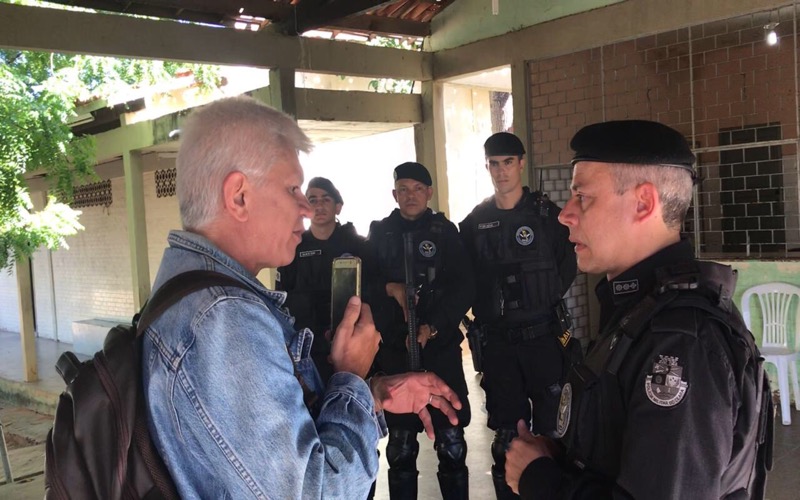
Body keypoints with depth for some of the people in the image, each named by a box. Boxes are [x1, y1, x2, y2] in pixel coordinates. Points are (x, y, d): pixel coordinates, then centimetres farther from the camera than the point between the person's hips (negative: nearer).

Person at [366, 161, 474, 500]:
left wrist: (432, 326, -15)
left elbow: (463, 287, -4)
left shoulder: (445, 231, 3)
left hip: (441, 344, -1)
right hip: (393, 346, 1)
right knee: (400, 442, 6)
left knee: (451, 440, 0)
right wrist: (389, 287, -12)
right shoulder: (379, 233, 8)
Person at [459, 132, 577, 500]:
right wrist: (487, 309, -2)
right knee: (505, 434, 10)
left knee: (551, 425, 5)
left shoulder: (545, 213, -1)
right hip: (497, 339, 2)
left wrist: (544, 301, -1)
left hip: (543, 334, -1)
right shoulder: (475, 221, 4)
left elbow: (567, 264, 3)